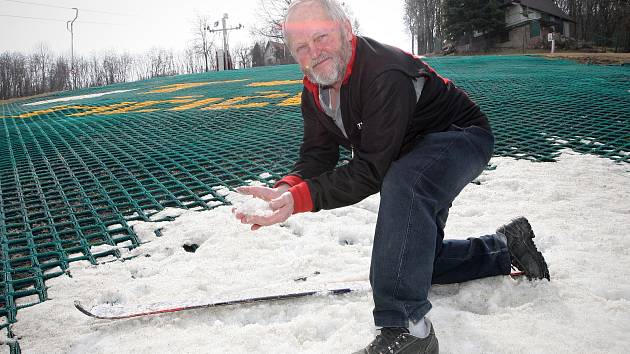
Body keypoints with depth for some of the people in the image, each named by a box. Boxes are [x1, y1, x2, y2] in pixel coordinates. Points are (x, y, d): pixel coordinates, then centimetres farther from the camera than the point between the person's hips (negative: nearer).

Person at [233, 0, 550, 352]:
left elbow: (370, 171, -37)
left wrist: (301, 199, -45)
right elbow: (317, 155, -12)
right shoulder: (314, 91, -8)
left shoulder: (386, 75, -36)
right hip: (408, 156, 9)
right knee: (415, 260, 17)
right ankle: (506, 245, 34)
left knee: (403, 183, -43)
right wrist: (286, 189, -33)